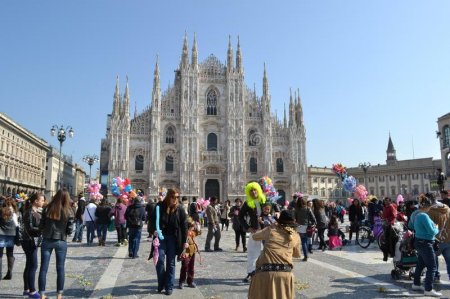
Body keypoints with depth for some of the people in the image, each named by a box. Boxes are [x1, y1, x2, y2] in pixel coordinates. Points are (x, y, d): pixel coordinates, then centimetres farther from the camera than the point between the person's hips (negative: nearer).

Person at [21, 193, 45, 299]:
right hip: (29, 241, -9)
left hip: (34, 241, 9)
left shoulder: (37, 211, 10)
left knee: (29, 266, 15)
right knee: (33, 266, -5)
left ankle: (26, 289, 24)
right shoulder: (29, 212, -16)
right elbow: (29, 228, -21)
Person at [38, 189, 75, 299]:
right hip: (61, 242, -1)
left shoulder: (47, 209, -5)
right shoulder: (68, 212, -8)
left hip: (47, 241, 1)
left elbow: (41, 226, -1)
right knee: (60, 268, 9)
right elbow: (70, 230, -6)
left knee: (43, 268, 9)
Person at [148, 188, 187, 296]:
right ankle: (161, 283, 14)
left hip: (173, 238, 0)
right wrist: (154, 230, -17)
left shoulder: (180, 210, -2)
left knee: (171, 263, 5)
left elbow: (184, 226, 0)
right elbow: (152, 219, 1)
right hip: (161, 236, 0)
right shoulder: (159, 206, -3)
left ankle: (169, 286, 15)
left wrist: (184, 241, -3)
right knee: (160, 260, -7)